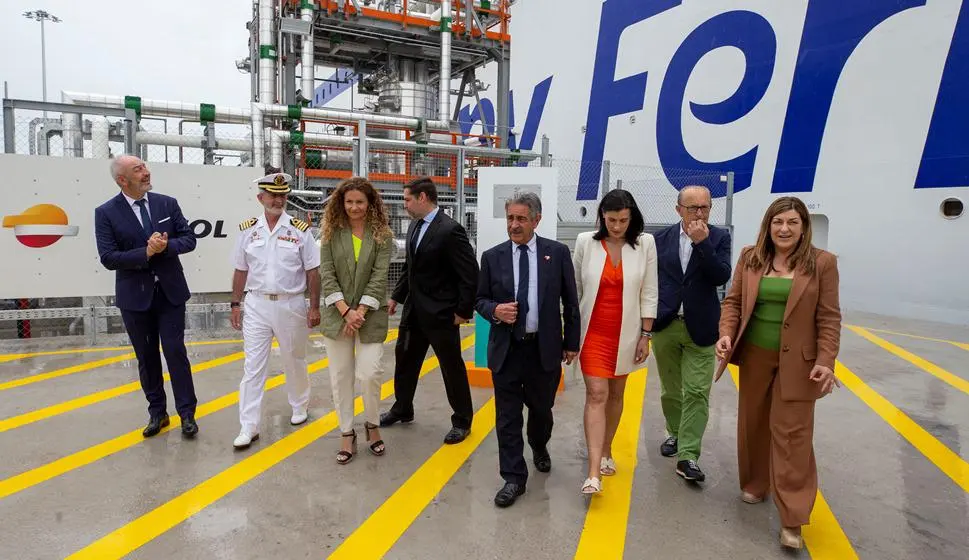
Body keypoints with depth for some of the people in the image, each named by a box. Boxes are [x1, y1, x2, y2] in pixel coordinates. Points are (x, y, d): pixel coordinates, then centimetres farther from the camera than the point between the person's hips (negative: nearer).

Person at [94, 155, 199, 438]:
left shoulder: (167, 203, 1)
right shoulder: (106, 213, -6)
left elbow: (189, 239, 0)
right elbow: (108, 258, -12)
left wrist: (166, 246, -19)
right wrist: (146, 252, -23)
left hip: (170, 292, 0)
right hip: (135, 296, 0)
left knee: (176, 352, 1)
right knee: (147, 357, 11)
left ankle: (187, 413, 11)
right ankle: (157, 412, 25)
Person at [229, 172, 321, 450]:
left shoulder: (300, 230, -5)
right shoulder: (248, 230, 2)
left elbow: (313, 272, -3)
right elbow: (241, 271, 8)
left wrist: (314, 307, -6)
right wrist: (235, 305, 6)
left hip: (291, 305, -1)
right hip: (256, 305, 1)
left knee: (294, 361, 14)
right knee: (253, 366, 1)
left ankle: (299, 406, 37)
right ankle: (249, 427, 7)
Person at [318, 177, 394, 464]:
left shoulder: (382, 235, -2)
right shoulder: (332, 233, 2)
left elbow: (379, 276, -8)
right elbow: (327, 273, -3)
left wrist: (361, 311, -15)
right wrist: (345, 311, -13)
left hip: (370, 315, -2)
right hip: (337, 315, 2)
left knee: (369, 373, -8)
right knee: (340, 376, 6)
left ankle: (372, 425, 19)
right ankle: (348, 435, 21)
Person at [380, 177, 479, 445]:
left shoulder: (450, 230, -19)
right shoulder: (415, 226, 7)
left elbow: (470, 274, -18)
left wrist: (464, 311, -15)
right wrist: (396, 297, 13)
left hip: (441, 314, -8)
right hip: (414, 310, 8)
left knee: (452, 366, 6)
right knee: (405, 359, 19)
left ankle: (462, 420, 24)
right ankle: (402, 409, 39)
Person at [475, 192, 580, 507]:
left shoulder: (557, 253, -2)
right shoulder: (492, 257, 0)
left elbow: (570, 301, 3)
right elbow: (480, 299, 7)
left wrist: (571, 342, 4)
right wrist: (494, 310, -15)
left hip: (545, 348, 0)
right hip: (506, 349, 0)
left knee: (541, 408, 17)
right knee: (507, 417, 3)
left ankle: (539, 447, 49)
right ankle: (514, 478, 17)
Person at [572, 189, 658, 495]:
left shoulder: (645, 244, -4)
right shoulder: (585, 242, -5)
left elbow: (649, 293, -1)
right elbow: (575, 289, 1)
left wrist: (645, 335, -2)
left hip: (626, 332, 1)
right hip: (593, 331, -1)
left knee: (616, 394, 14)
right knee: (596, 394, -8)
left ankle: (606, 452, 33)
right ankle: (593, 473, -9)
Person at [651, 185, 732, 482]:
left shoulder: (719, 237, -2)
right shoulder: (661, 238, 1)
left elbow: (721, 277, -14)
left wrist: (702, 242, -22)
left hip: (700, 328, -2)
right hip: (664, 325, 2)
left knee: (697, 393, -5)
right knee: (670, 389, 16)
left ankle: (687, 456, 0)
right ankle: (675, 432, 37)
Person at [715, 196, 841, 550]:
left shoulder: (822, 262, -6)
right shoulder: (749, 258, 1)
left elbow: (829, 317, -6)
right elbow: (733, 301, 4)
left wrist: (826, 361, -13)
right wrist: (726, 334, -12)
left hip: (796, 362, -3)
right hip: (754, 357, 3)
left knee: (792, 434, -1)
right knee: (753, 424, 16)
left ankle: (792, 520, 6)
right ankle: (755, 484, 37)